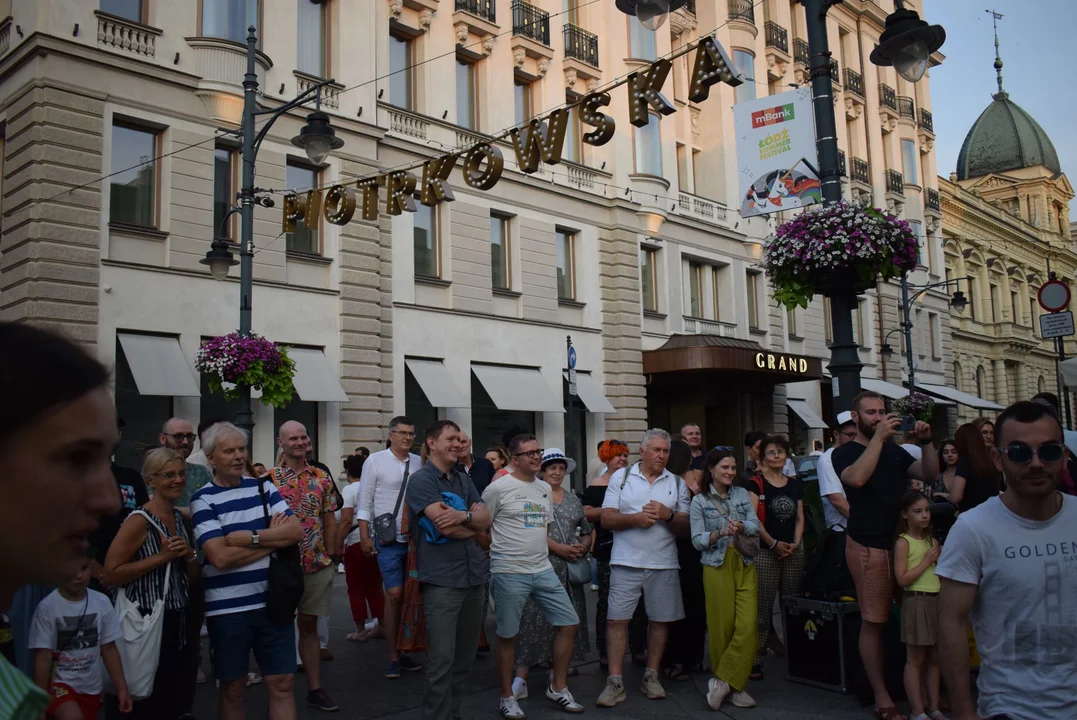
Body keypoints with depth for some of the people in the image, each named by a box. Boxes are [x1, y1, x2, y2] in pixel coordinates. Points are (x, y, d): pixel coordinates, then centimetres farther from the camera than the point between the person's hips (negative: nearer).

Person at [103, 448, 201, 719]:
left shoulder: (182, 518, 9)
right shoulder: (139, 521, -13)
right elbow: (112, 571, -18)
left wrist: (189, 555, -5)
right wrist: (161, 557, -19)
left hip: (181, 621, 8)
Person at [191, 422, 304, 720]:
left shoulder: (264, 487, 6)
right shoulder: (203, 500, -7)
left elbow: (296, 531, -4)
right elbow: (220, 556, -19)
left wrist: (250, 537, -16)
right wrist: (274, 539, -11)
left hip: (272, 602, 3)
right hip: (227, 609, -3)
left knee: (283, 683, 7)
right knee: (232, 688, 12)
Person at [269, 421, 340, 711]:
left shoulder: (322, 478, 5)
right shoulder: (269, 479, -5)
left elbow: (329, 520, 9)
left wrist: (330, 556, 4)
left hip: (317, 565, 3)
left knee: (309, 626, 12)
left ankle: (315, 688, 19)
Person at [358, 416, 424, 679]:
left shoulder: (420, 462, 4)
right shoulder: (375, 461, -3)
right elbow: (365, 501, -2)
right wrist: (364, 536, -6)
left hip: (416, 538, 3)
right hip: (389, 540, -3)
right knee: (394, 595, -4)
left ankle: (405, 651, 22)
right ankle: (393, 657, 9)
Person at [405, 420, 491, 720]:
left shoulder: (464, 480, 15)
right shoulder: (421, 480, -7)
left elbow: (485, 520, 5)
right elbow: (444, 526, -17)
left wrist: (462, 517, -16)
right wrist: (472, 521, 0)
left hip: (474, 576, 7)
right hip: (442, 579, -7)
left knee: (465, 657, 13)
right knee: (442, 660, -5)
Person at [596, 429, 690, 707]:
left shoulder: (677, 483, 8)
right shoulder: (621, 477, 3)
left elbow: (685, 527, 5)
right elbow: (607, 519, -2)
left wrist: (668, 515, -14)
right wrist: (634, 518, -17)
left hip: (664, 564, 2)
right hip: (626, 562, -2)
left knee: (661, 620, 7)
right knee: (617, 619, -4)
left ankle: (651, 677, 23)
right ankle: (615, 682, 3)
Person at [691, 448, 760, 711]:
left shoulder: (743, 494, 9)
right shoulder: (699, 501, 1)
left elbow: (756, 526, 1)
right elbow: (697, 540, -4)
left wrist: (742, 527, -21)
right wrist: (720, 533, -22)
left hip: (745, 565, 2)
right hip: (716, 566, -2)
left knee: (748, 627, -8)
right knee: (722, 627, 0)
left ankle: (724, 680, 3)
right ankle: (732, 685, 15)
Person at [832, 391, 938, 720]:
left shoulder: (894, 451, 16)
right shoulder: (845, 453, 0)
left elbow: (929, 474, 7)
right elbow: (856, 478, -21)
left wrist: (926, 442, -8)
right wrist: (879, 437, -22)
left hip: (902, 541, 5)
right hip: (869, 546, -5)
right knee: (874, 622, -4)